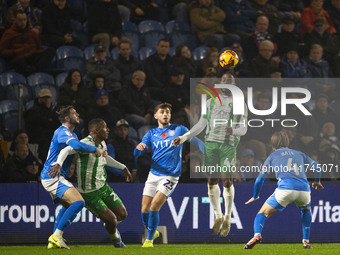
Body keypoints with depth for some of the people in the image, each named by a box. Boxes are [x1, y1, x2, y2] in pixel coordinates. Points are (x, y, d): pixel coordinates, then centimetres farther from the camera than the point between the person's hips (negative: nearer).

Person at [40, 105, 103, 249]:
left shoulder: (71, 133, 20)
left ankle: (54, 240, 19)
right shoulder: (62, 132, -13)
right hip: (53, 176, -11)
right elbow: (77, 145, -31)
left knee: (68, 205, 24)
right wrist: (95, 149, -18)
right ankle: (57, 236, -21)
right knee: (78, 202, -21)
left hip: (53, 177, 11)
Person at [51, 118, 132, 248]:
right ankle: (116, 240, 22)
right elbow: (66, 150, -35)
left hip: (103, 187, 8)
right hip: (89, 193, -8)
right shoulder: (87, 143, -23)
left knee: (122, 214, 6)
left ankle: (112, 227, 41)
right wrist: (58, 164, -52)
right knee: (111, 219, -10)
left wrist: (123, 168, 34)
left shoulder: (102, 144, 5)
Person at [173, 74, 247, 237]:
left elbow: (243, 129, 5)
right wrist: (183, 138, 10)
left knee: (227, 181, -11)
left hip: (229, 145, -3)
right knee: (212, 182, -3)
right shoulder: (211, 102, 18)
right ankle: (217, 216, 13)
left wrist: (234, 130, -19)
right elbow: (201, 125, 19)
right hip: (211, 143, 3)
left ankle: (227, 218, 4)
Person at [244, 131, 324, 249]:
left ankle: (257, 235, -21)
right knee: (306, 210, 36)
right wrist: (317, 181, 48)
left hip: (285, 189, -3)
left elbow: (260, 179, 19)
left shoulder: (272, 156, 21)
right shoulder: (299, 154, 28)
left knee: (262, 213, 9)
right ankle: (306, 241, 25)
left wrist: (255, 196, 34)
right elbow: (316, 167, 28)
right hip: (304, 189, 3)